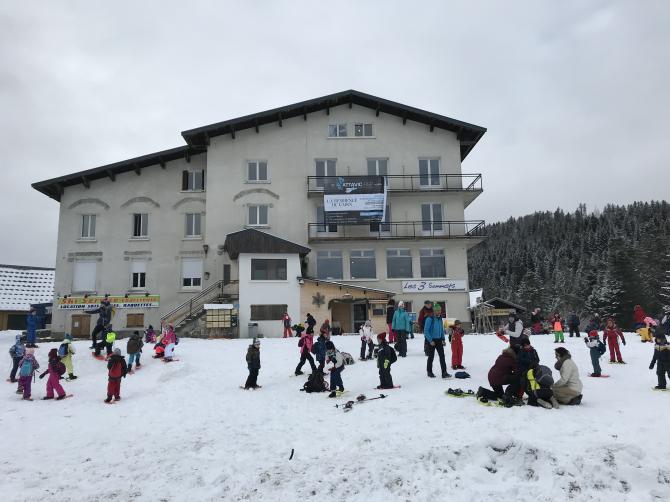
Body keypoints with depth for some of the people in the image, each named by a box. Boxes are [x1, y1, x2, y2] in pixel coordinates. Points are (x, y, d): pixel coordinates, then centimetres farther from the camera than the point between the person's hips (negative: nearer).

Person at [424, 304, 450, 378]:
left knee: (442, 356, -2)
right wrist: (430, 341, -18)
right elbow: (426, 331, -16)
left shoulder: (440, 319, 7)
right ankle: (429, 372, 20)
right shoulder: (429, 319, -15)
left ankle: (444, 373, -1)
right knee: (431, 356, 5)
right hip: (431, 340, -6)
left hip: (439, 340, 6)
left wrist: (443, 339, 9)